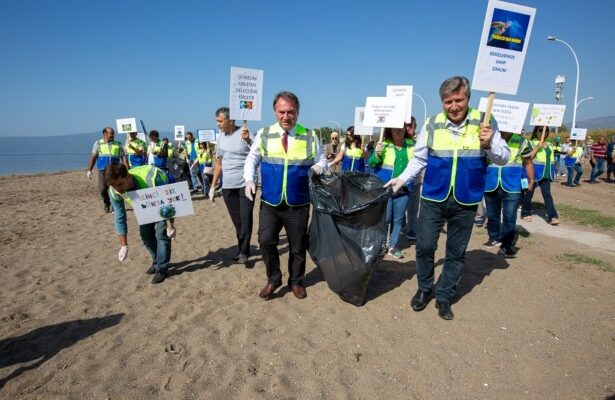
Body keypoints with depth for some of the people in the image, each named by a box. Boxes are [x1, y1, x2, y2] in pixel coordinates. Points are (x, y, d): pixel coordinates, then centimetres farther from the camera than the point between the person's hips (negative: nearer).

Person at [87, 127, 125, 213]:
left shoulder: (118, 144, 11)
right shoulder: (98, 143, 11)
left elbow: (123, 157, 7)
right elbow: (93, 157, 10)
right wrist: (89, 170, 5)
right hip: (102, 170, 0)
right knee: (102, 189, -4)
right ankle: (107, 205, 18)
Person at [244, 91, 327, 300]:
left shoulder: (310, 136, 1)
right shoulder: (263, 134, 1)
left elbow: (322, 161, 10)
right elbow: (252, 159, 9)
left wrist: (318, 167, -14)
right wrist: (249, 179, -9)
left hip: (298, 204, 0)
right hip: (269, 203, 0)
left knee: (298, 245, 11)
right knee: (266, 241, -8)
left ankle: (296, 281, 34)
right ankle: (273, 279, 18)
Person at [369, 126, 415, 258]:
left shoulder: (411, 144, 5)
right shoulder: (383, 144, -5)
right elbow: (371, 164, -7)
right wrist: (377, 154, -25)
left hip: (403, 189, 4)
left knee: (399, 219, 10)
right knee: (385, 218, 1)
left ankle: (392, 246, 22)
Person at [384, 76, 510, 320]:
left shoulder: (484, 123, -2)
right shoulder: (432, 125, -1)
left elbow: (503, 158, 2)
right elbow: (419, 160, 7)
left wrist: (489, 144, -17)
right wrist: (402, 179, -5)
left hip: (466, 201, 0)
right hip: (433, 198, 0)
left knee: (456, 252, 10)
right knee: (424, 246, 2)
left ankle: (444, 296, 27)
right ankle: (425, 288, 27)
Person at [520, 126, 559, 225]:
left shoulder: (548, 145, 14)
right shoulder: (531, 143, -5)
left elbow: (550, 158, 22)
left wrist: (552, 172, 18)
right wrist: (537, 147, -22)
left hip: (546, 173, 5)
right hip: (534, 171, -5)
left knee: (547, 194, -1)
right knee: (529, 193, 4)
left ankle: (552, 216, -5)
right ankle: (525, 213, 18)